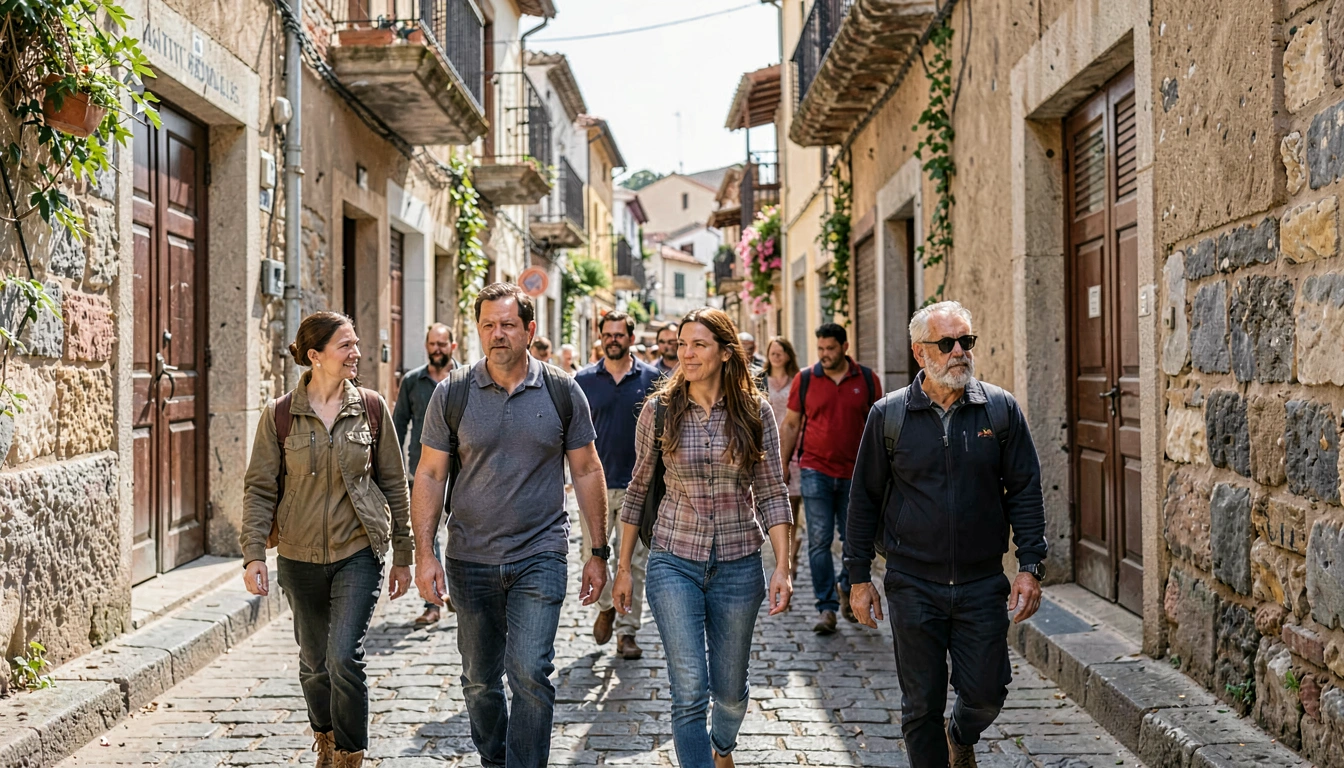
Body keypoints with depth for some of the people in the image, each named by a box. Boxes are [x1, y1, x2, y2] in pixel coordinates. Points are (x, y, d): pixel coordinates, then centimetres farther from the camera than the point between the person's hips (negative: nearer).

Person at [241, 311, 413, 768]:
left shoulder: (372, 408, -2)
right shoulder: (279, 415, -4)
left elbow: (394, 485, 4)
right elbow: (259, 488, -1)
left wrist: (402, 555, 6)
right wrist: (253, 554, -11)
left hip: (358, 553, -1)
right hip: (299, 558, 1)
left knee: (344, 657, -13)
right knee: (314, 662, 14)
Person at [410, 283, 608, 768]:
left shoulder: (562, 392, -1)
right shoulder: (452, 395, 0)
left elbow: (587, 472, 5)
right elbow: (429, 476, 3)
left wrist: (599, 552, 3)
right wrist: (424, 553, -5)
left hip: (540, 557, -2)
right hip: (470, 561, 2)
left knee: (530, 673, -11)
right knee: (479, 681, 14)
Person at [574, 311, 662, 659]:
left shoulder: (651, 378, 4)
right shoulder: (584, 379, 6)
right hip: (596, 483, 1)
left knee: (634, 561, 2)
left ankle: (627, 631, 11)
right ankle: (605, 607, 31)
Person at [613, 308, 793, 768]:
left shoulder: (756, 412, -3)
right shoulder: (659, 410, -3)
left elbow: (772, 495, 0)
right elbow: (638, 490, 5)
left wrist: (783, 567, -8)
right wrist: (624, 567, 5)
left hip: (739, 565, 1)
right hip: (675, 561, -1)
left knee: (730, 690, 15)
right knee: (689, 691, -10)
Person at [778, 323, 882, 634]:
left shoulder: (867, 380, 3)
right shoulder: (804, 380, 1)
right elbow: (791, 425, 7)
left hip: (854, 474, 1)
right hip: (816, 471, -1)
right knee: (819, 541, -3)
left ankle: (846, 588, 35)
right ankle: (826, 608, 2)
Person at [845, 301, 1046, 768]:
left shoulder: (1001, 409, 0)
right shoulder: (888, 415, -1)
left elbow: (1025, 493, 3)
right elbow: (865, 499, 4)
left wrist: (1030, 567, -4)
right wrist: (859, 577, 2)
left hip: (983, 585, 1)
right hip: (913, 586, -1)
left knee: (986, 694, 7)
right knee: (922, 706, 7)